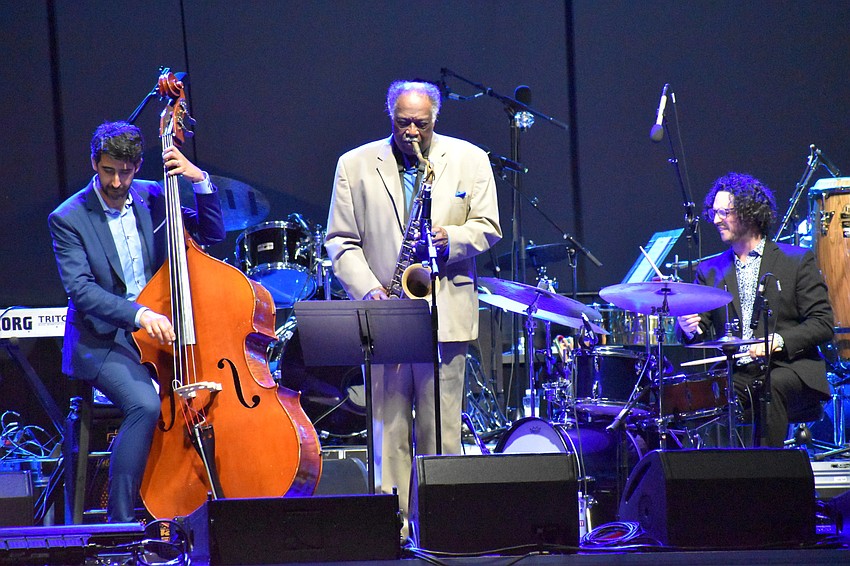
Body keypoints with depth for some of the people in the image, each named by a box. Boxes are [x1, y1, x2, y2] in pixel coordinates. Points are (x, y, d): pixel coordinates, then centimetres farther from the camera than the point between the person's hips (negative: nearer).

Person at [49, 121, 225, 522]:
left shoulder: (152, 198, 8)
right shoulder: (68, 218, -6)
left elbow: (212, 233, 11)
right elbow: (80, 289, -18)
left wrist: (200, 181, -6)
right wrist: (138, 315, -32)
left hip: (160, 328, 5)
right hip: (102, 341, -4)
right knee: (145, 406, -32)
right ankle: (119, 523, -21)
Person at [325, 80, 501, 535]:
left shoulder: (469, 160, 9)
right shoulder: (355, 165, 9)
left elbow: (487, 228, 8)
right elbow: (340, 241, 6)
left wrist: (449, 239, -12)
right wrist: (369, 289, -9)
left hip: (445, 313, 0)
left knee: (440, 429, -1)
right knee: (388, 428, -1)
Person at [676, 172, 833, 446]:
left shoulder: (797, 261, 6)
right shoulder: (711, 270, 18)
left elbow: (823, 323, 0)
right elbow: (701, 328, 11)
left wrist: (777, 341, -16)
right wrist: (690, 328, -14)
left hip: (789, 370, -3)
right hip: (735, 376, 3)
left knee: (771, 386, -35)